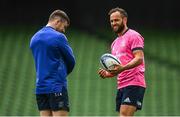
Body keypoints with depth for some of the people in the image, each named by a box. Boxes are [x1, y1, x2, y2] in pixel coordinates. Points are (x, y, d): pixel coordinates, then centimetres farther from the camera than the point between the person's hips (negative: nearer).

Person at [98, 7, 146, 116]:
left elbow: (139, 58, -15)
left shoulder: (133, 36, -3)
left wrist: (122, 68, -30)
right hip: (121, 86, 9)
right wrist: (107, 74, 7)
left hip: (134, 84, -9)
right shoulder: (115, 43, 24)